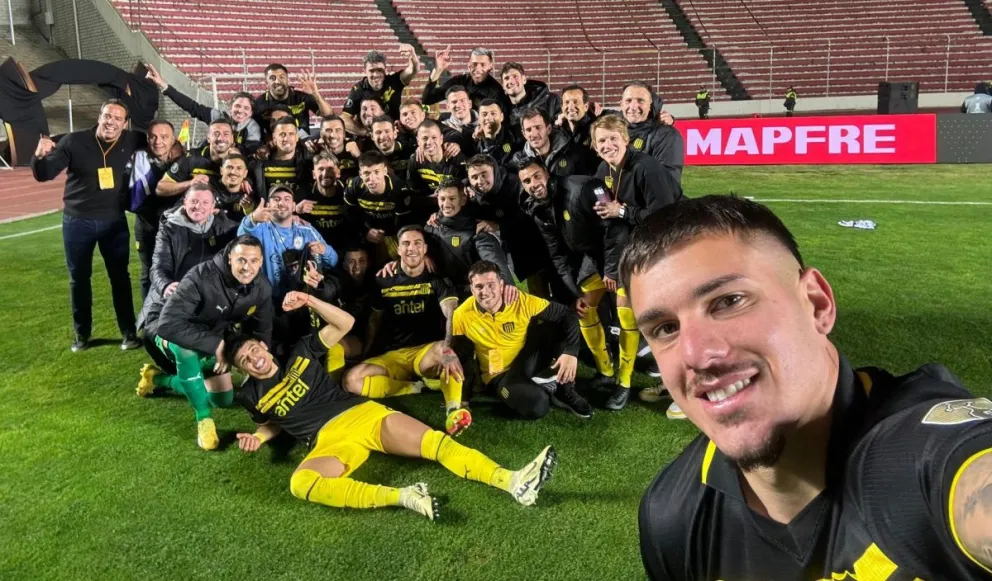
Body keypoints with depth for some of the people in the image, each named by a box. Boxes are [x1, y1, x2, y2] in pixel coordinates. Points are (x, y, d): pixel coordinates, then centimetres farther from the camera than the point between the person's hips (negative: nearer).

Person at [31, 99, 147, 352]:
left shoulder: (130, 141, -6)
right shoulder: (74, 141, -10)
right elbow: (44, 175, -8)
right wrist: (40, 156, -29)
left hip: (114, 221, 0)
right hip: (77, 221, 0)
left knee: (120, 276, 7)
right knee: (79, 278, 10)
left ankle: (129, 332, 16)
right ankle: (81, 334, 23)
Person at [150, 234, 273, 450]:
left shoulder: (262, 288, -19)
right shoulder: (201, 277, -38)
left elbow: (262, 331, -4)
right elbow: (168, 324, -45)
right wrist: (216, 344, -46)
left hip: (215, 342, 6)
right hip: (173, 336, -6)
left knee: (224, 400, 17)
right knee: (186, 346, -42)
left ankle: (159, 379, 38)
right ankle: (203, 419, -23)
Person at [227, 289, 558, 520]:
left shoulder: (299, 353, 14)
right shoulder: (251, 396, 15)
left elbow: (345, 323, 10)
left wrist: (308, 301, -1)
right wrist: (257, 437, 9)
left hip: (365, 414, 1)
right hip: (330, 442, -1)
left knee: (436, 442, -22)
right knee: (300, 484, -37)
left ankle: (513, 483, -34)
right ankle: (404, 497, -46)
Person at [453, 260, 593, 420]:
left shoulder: (522, 301, -19)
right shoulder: (462, 316, -17)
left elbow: (567, 316, -16)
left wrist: (570, 352, -31)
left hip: (528, 361, 2)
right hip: (500, 376, -2)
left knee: (558, 326, -25)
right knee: (535, 405, -35)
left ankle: (566, 390, -8)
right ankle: (548, 393, 3)